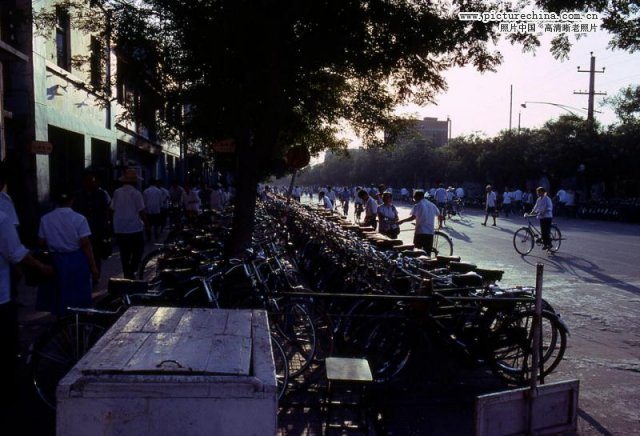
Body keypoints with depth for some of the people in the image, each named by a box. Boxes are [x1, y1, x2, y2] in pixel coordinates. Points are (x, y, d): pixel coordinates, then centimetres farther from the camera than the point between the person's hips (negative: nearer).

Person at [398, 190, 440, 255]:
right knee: (427, 253, 8)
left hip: (420, 232, -5)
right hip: (430, 232, 5)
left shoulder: (418, 205, -6)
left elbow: (413, 217, -18)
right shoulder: (432, 205, 11)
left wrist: (402, 221, -11)